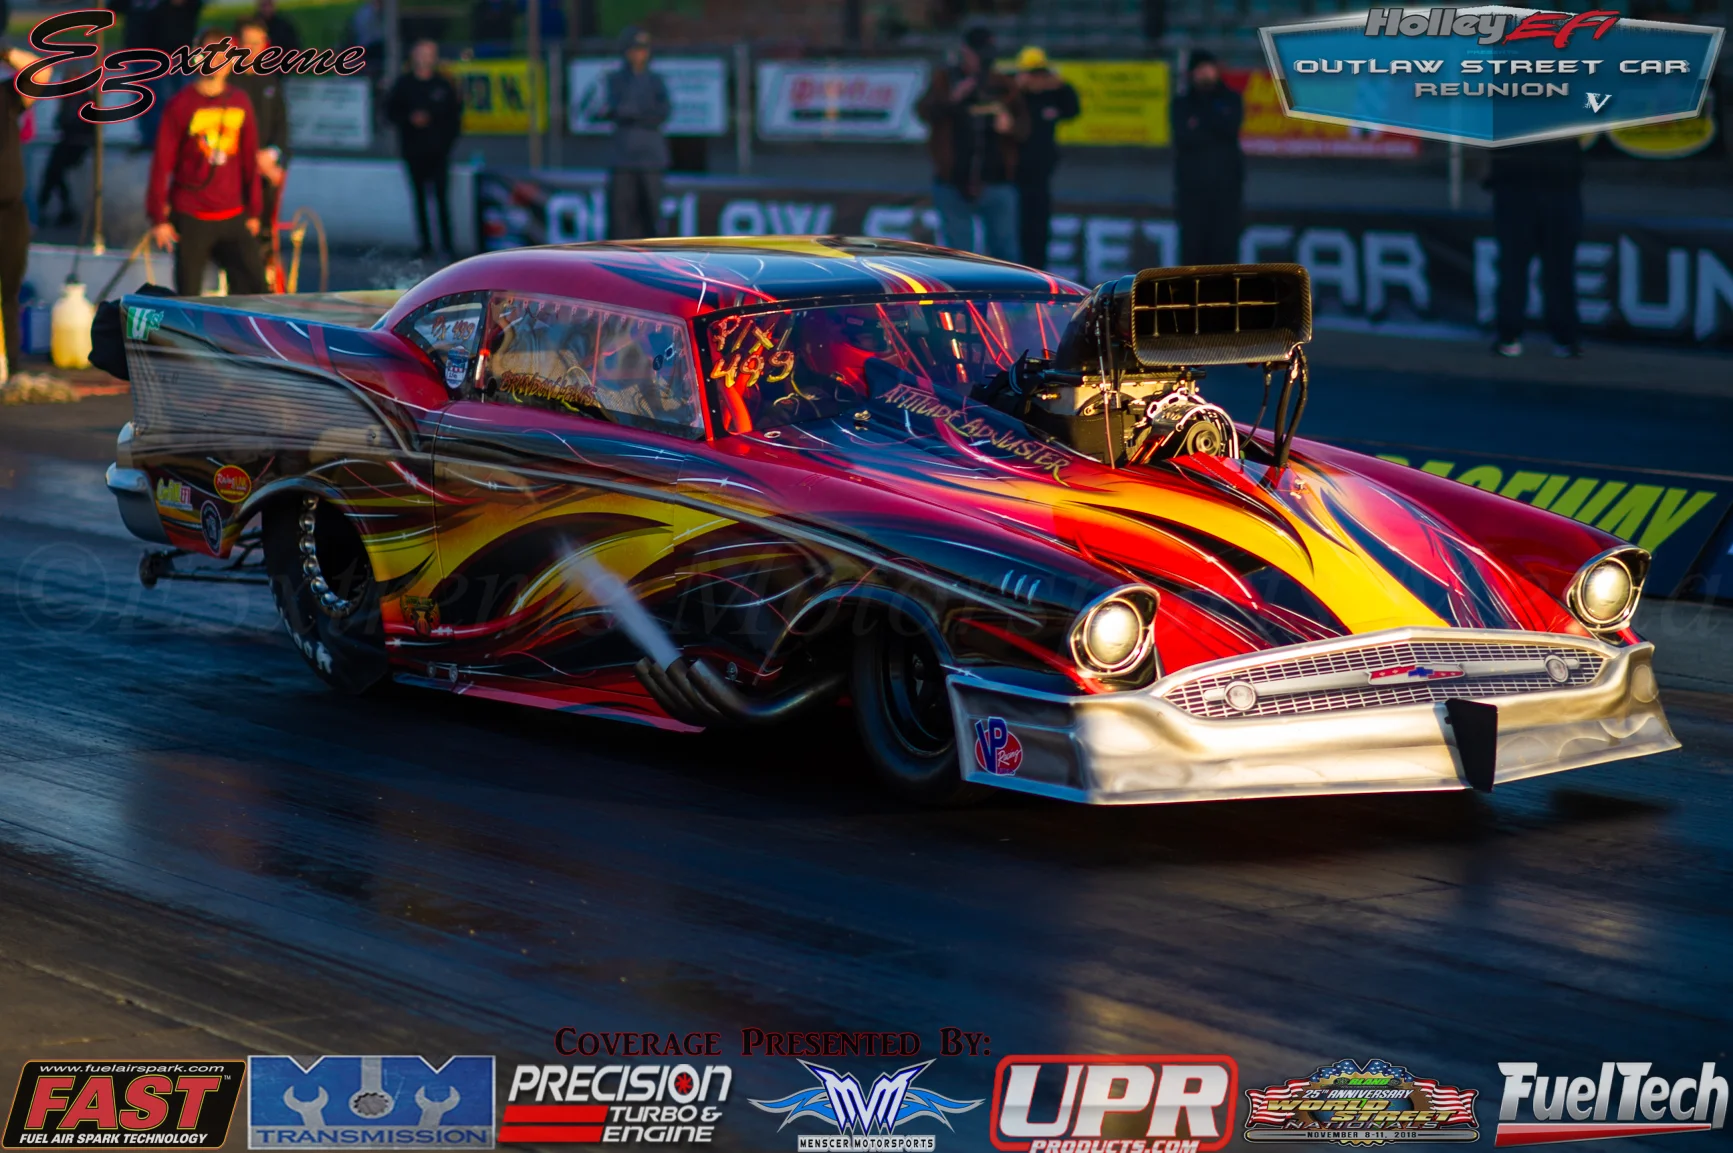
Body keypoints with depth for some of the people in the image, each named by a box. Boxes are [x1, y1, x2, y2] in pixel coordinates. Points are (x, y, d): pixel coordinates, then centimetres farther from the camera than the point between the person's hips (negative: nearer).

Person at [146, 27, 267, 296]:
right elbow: (162, 163, -4)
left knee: (254, 285, -5)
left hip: (233, 217, 4)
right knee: (188, 295, 0)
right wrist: (158, 218, -7)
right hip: (190, 220, -3)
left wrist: (253, 211, 14)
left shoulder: (240, 102, 8)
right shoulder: (181, 104, -4)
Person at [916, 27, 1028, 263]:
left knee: (1005, 249, -1)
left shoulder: (1004, 86, 8)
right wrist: (951, 99, -28)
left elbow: (1024, 127, 6)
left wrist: (1010, 126, -17)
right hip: (954, 184, 0)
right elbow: (924, 111, -11)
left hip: (997, 181, 1)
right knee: (958, 250, 6)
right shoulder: (944, 80, 4)